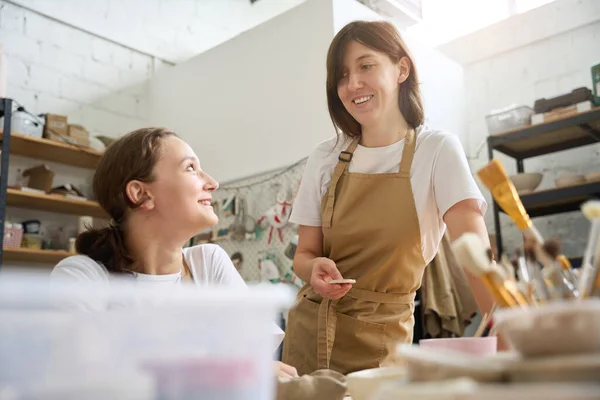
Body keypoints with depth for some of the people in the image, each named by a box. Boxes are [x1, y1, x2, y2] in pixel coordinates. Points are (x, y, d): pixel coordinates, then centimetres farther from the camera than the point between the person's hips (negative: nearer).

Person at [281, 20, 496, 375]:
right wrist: (315, 268, -19)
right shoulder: (325, 159, 0)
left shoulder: (437, 150, -8)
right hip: (311, 331, 3)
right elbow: (305, 254, 4)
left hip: (383, 340, -2)